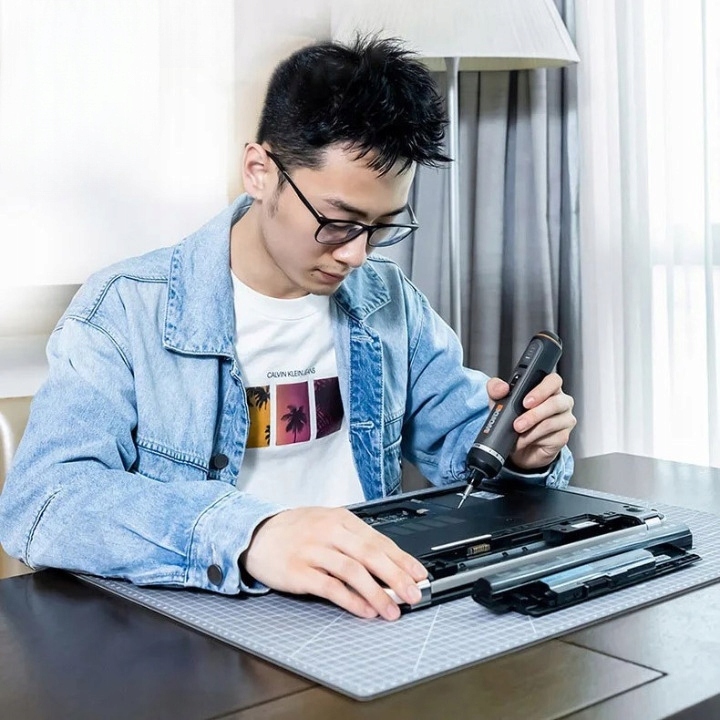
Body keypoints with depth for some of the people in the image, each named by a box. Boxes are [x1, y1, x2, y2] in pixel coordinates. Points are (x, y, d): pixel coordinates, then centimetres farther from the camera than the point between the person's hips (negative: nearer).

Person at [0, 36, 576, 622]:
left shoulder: (390, 302, 6)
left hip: (368, 616, 4)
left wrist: (523, 453, -9)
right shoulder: (127, 309, -10)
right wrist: (247, 534, -40)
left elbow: (462, 439, 15)